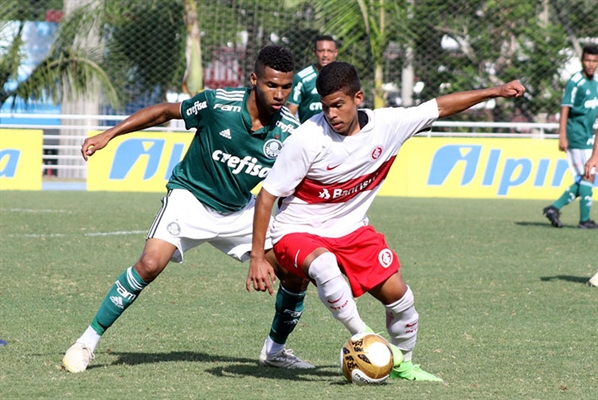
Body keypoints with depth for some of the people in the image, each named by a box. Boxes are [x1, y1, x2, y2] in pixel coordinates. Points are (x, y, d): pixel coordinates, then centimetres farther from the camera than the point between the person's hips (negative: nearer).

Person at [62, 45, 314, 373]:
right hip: (190, 198, -4)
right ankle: (86, 343, -12)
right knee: (150, 265, -26)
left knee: (297, 274, -3)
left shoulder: (289, 131, -14)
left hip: (239, 211, 4)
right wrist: (109, 134, -10)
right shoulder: (218, 103, -23)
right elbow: (165, 112, -7)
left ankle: (274, 350, 23)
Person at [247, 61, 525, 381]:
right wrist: (257, 258, -20)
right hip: (298, 232, -5)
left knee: (397, 293, -3)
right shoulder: (307, 139, -24)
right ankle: (363, 338, -17)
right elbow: (267, 195, -18)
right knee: (325, 265, -37)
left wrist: (497, 91, 2)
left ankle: (402, 364, 25)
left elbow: (440, 107, 2)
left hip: (351, 230, 5)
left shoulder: (385, 125, -12)